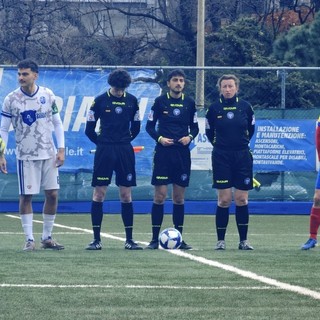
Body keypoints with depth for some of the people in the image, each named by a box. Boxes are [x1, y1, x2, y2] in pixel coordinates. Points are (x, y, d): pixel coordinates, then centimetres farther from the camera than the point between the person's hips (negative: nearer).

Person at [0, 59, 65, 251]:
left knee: (52, 194, 2)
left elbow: (57, 123, 7)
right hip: (26, 155, -2)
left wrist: (61, 149, 1)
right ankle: (30, 240, 4)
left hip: (49, 154, 2)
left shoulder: (48, 96, 0)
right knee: (26, 196, -3)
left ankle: (47, 237, 15)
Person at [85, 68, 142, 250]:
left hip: (125, 152, 2)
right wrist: (103, 143, 8)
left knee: (126, 195, 3)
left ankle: (129, 239, 8)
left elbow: (136, 127, 17)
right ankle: (97, 239, 1)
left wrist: (125, 141, 11)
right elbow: (90, 129, 2)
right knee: (99, 194, -3)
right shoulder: (100, 101, -2)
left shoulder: (132, 101, 6)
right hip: (104, 152, -2)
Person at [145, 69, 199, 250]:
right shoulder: (160, 101, 1)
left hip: (182, 153, 3)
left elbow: (195, 127, 14)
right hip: (163, 152, -3)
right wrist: (160, 138, -13)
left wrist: (190, 137, -6)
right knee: (160, 195, -6)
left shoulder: (189, 103, 8)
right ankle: (155, 239, -1)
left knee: (179, 197, 5)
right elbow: (149, 126, 3)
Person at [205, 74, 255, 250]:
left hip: (242, 156, 1)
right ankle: (220, 240, 3)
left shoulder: (245, 107, 1)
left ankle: (243, 240, 7)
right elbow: (209, 131, 12)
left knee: (241, 199, 1)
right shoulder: (214, 108, -1)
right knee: (224, 200, -4)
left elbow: (251, 129, 15)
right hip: (221, 157, -1)